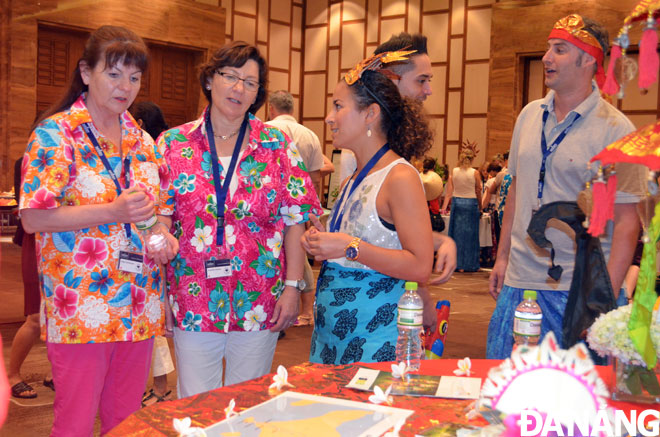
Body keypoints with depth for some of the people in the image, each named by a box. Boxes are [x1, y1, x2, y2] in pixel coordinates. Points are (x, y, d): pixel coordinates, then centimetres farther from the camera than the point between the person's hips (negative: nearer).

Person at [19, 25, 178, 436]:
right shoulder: (55, 134, -6)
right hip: (81, 307, -5)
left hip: (140, 307, 6)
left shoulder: (143, 141, 12)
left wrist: (162, 234, -3)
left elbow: (163, 204, 20)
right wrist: (112, 212, -22)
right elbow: (35, 217, -12)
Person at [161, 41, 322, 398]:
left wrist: (293, 286, -5)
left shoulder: (277, 145, 0)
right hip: (193, 300, 0)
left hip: (259, 301, 0)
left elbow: (295, 221, -1)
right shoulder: (173, 144, 1)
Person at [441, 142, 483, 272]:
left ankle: (456, 263, 13)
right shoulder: (475, 173, -7)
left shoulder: (453, 172, -1)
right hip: (471, 203, -2)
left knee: (456, 233, 10)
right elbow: (478, 193, -3)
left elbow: (449, 191, -2)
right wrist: (480, 208, 7)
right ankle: (468, 264, 12)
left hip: (456, 202, 2)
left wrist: (444, 206, 0)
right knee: (469, 234, 7)